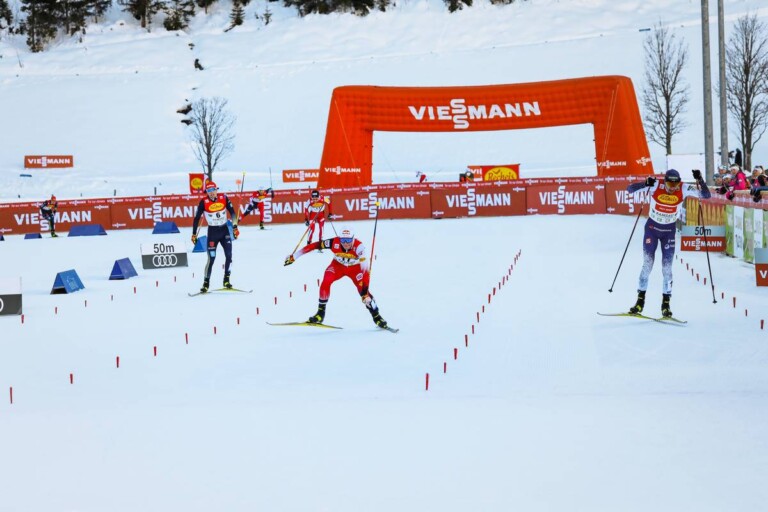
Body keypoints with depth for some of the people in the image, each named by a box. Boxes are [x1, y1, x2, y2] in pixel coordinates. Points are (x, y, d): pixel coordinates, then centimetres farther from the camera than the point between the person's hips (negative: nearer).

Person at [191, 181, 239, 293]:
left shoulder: (224, 198, -7)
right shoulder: (203, 202, -12)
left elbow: (232, 212, 2)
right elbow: (197, 218, -5)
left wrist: (235, 227, -3)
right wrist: (194, 234, -5)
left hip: (224, 230, 2)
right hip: (212, 232, -2)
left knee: (229, 255, -6)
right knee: (211, 258, -7)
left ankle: (226, 280, 7)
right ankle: (206, 283, 3)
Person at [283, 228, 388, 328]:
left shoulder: (359, 246, -37)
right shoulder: (334, 243, -32)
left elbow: (365, 268, -40)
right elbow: (314, 246, -25)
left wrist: (365, 291, -46)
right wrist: (294, 256, -22)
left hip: (355, 268, -1)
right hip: (338, 266, 2)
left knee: (363, 290, -18)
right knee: (325, 283, -22)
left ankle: (376, 317, 1)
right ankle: (321, 312, -4)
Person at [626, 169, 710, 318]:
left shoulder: (684, 189, -16)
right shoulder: (656, 187, -19)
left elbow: (706, 195, -16)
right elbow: (630, 189, -21)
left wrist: (699, 180, -31)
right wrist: (645, 184, -39)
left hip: (669, 230, 1)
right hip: (652, 227, -1)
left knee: (667, 266, -3)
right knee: (647, 264, -4)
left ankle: (666, 302, 6)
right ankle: (640, 300, 6)